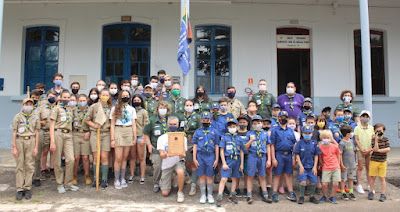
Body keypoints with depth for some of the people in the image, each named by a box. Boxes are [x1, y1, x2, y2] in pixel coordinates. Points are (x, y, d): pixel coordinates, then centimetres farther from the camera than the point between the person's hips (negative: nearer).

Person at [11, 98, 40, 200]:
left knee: (30, 166, 1)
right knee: (19, 166, 2)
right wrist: (14, 147, -4)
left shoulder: (35, 118, 6)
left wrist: (36, 147, 0)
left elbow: (37, 133, 6)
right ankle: (19, 189, 5)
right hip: (19, 141, -1)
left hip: (31, 141, 1)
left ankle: (27, 189, 7)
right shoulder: (17, 117, 3)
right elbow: (14, 132, 1)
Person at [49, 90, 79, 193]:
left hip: (69, 135, 4)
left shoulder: (70, 109, 19)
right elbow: (52, 126, -2)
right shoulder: (56, 109, 4)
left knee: (71, 159, -5)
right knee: (57, 161, 2)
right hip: (58, 134, -4)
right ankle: (60, 184, 14)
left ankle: (68, 183, 7)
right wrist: (52, 142, -10)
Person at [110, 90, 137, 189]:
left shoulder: (132, 109, 11)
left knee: (125, 158, 7)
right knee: (119, 158, -6)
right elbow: (112, 125, 0)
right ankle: (116, 180, 6)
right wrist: (112, 139, -7)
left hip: (129, 132, 3)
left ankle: (122, 179, 16)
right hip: (118, 132, -3)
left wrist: (134, 137, 4)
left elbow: (133, 124, 11)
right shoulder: (115, 108, 3)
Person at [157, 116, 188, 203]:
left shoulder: (182, 137, -6)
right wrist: (166, 154, -39)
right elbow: (161, 155, -15)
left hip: (178, 161, -1)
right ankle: (166, 181, 34)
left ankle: (180, 192, -11)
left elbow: (183, 155, -11)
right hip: (167, 164, 1)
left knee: (180, 172, -37)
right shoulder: (162, 138, -6)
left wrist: (181, 154, -36)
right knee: (165, 193, 0)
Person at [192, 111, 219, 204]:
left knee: (210, 176, 4)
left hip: (210, 156, -1)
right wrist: (194, 158, -1)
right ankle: (203, 195, 14)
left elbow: (216, 146, 6)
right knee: (202, 176, 5)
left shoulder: (214, 132, 6)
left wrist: (216, 159, 1)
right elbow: (195, 146, 6)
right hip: (200, 156, 1)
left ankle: (210, 195, 14)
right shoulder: (197, 131, 7)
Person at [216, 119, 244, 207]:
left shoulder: (239, 138, 6)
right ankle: (219, 198, -5)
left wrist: (241, 163, 5)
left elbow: (241, 152, 9)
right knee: (224, 179, -8)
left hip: (237, 161, 4)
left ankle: (232, 195, 27)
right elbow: (221, 151, -4)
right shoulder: (224, 137, -2)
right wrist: (224, 163, -9)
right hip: (228, 160, -3)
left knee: (235, 178, 12)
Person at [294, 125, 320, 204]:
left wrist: (315, 166, -1)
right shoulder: (300, 143, -6)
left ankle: (312, 196, 26)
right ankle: (301, 197, 12)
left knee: (313, 182, 7)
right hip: (303, 166, -3)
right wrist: (300, 166, -9)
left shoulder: (314, 143, 1)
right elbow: (297, 155, -4)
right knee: (303, 182, -6)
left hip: (312, 167, 3)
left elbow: (316, 155, 4)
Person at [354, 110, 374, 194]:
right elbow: (356, 140, -3)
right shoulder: (357, 128, 0)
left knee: (369, 168, 8)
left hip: (369, 151, 3)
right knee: (360, 168, 0)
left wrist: (370, 149, -5)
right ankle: (359, 185, 4)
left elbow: (373, 139, 7)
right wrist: (362, 149, -10)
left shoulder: (371, 128, 8)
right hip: (360, 150, -3)